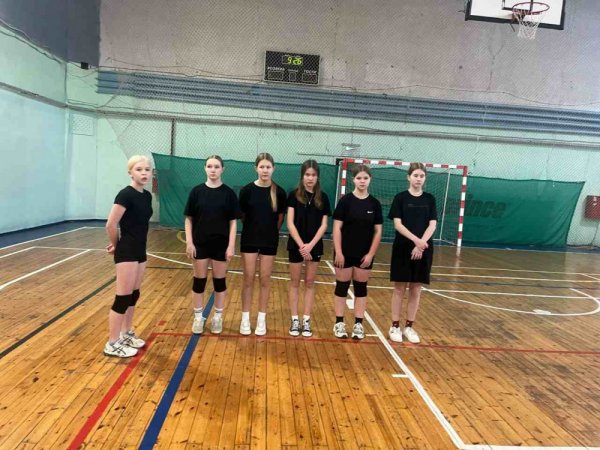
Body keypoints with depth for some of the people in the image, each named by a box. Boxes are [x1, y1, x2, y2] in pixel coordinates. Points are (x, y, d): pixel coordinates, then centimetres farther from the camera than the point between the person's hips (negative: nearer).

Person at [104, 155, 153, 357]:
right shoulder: (126, 194, -17)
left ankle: (126, 334, 32)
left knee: (134, 295, 17)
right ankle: (112, 344, 10)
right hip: (126, 252, -8)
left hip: (140, 251, 8)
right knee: (123, 297, -2)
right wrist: (117, 245, -2)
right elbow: (111, 225, -18)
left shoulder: (147, 196, 8)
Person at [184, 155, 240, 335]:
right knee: (199, 281, 9)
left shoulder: (228, 193, -3)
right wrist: (189, 242, -6)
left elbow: (233, 221, -3)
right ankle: (198, 317, 24)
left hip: (221, 244, -1)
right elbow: (189, 219, 1)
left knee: (219, 281, 9)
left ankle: (218, 317, 25)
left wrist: (231, 246, -8)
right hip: (200, 244, 1)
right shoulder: (197, 191, -1)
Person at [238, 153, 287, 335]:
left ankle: (261, 319, 19)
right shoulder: (247, 190, -7)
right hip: (249, 240, 0)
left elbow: (280, 217, 6)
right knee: (248, 279, 5)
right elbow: (242, 215, 4)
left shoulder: (279, 192, -5)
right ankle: (245, 318, 17)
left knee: (265, 280, 8)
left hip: (270, 241, 1)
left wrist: (271, 231, 10)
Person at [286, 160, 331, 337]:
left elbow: (323, 225, -1)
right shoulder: (294, 195, -5)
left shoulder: (323, 197, 1)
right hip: (296, 245, -2)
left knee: (310, 283, 8)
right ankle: (295, 320, 16)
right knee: (295, 282, 7)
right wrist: (301, 245, -17)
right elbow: (290, 223, -9)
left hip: (315, 246, 2)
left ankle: (306, 320, 17)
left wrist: (310, 245, -13)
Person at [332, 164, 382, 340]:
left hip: (365, 254, 2)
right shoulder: (345, 201, -7)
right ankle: (339, 323, 17)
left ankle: (358, 324, 19)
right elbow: (337, 228, -8)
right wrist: (338, 252, -13)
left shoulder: (374, 203, 0)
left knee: (361, 288, 10)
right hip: (345, 253, -2)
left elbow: (378, 231, 2)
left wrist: (371, 254, -4)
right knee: (342, 286, 6)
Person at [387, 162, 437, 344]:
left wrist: (421, 244, -15)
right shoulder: (400, 198, -2)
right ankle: (395, 326, 14)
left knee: (416, 289, 8)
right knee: (399, 288, 4)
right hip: (403, 248, -2)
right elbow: (397, 224, -9)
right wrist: (415, 240, -21)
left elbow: (432, 225, -1)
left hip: (423, 250, 3)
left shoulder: (429, 199, 6)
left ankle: (409, 326, 19)